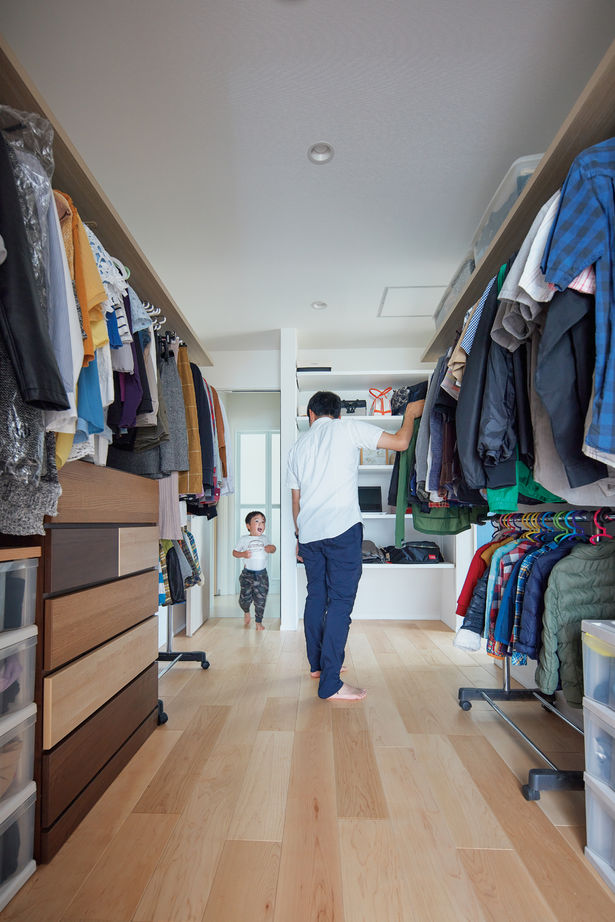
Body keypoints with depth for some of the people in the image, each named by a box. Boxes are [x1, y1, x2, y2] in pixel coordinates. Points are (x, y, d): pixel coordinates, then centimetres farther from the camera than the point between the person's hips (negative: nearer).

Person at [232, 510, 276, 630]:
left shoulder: (264, 538, 9)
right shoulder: (244, 539, 2)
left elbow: (271, 548, 18)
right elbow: (234, 552, 5)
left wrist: (271, 548, -6)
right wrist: (242, 554, -15)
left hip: (262, 574, 2)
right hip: (247, 573, -2)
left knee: (260, 600, 1)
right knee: (245, 598, -2)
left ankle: (258, 622, 18)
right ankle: (246, 612, 31)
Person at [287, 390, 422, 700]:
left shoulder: (299, 444, 17)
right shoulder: (348, 427, 3)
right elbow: (400, 442, 0)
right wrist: (411, 413, 18)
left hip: (309, 532, 6)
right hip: (342, 528, -6)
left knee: (316, 596, 17)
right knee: (340, 601, -3)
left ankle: (317, 664, 31)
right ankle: (330, 684, -1)